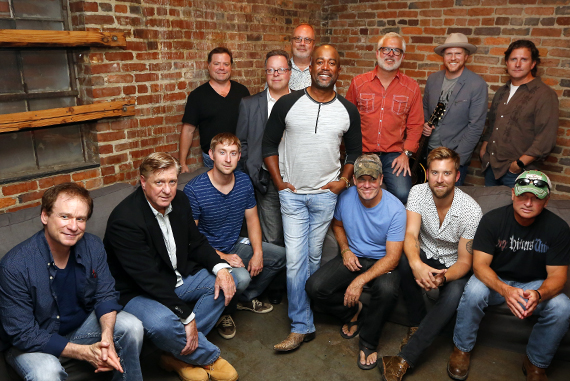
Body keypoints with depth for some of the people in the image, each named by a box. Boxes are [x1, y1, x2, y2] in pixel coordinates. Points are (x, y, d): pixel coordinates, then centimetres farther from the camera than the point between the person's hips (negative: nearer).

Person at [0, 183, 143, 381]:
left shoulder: (93, 247, -14)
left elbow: (106, 296, -8)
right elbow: (23, 334, -23)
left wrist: (107, 336, -29)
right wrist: (85, 352, -30)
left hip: (82, 324, 5)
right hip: (33, 344, -4)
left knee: (132, 326, -17)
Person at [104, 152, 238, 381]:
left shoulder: (179, 201, -3)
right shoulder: (125, 220, -26)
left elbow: (196, 242, 7)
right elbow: (148, 278, -29)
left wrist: (221, 268, -12)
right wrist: (186, 316, -28)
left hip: (178, 279, 8)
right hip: (139, 293, -8)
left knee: (224, 281, -2)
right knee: (161, 323, -37)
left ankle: (180, 355, -5)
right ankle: (208, 357, -4)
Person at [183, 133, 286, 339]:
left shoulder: (244, 181, -3)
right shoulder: (194, 190, -21)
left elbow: (252, 219, 7)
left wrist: (258, 253, -6)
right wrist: (222, 256, -24)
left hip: (236, 245, 7)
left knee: (281, 255, 4)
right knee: (241, 278, -32)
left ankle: (247, 298, 22)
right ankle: (223, 312, 4)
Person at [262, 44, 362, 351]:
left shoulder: (348, 111, 1)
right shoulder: (287, 104, -5)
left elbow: (354, 152, 12)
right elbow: (269, 144, 3)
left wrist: (343, 181, -1)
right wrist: (279, 182, -3)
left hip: (325, 194, 1)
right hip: (292, 193, -1)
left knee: (314, 256, 12)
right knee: (295, 259, -3)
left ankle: (307, 303, 35)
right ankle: (302, 326, 8)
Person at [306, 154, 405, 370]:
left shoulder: (395, 209, -20)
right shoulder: (346, 198, -10)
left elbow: (392, 257, -20)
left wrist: (360, 281, -29)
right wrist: (345, 250, -5)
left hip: (381, 262, -3)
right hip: (353, 257, 4)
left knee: (387, 290, -37)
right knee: (314, 287, -18)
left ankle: (368, 342, -8)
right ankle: (353, 311, 13)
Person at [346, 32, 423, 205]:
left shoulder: (411, 87, 8)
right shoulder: (358, 83, 7)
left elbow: (415, 125, 10)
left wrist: (406, 153, -2)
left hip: (394, 155, 0)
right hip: (362, 153, 0)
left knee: (403, 194, -20)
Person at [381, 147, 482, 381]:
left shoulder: (471, 210, -21)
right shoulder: (418, 193, -15)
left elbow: (465, 261, -17)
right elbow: (410, 234, -25)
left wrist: (442, 277, -39)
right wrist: (416, 264, -47)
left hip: (453, 266, -1)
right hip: (425, 256, 2)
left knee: (454, 295, -34)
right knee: (405, 261, -33)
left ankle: (406, 358, -28)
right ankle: (417, 324, -9)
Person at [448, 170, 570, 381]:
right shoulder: (493, 220, -17)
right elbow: (479, 265, -20)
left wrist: (538, 294, -37)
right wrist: (505, 290, -40)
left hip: (534, 285, 2)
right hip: (495, 280, -1)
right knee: (474, 291, -33)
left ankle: (536, 363, 1)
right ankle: (462, 349, -6)